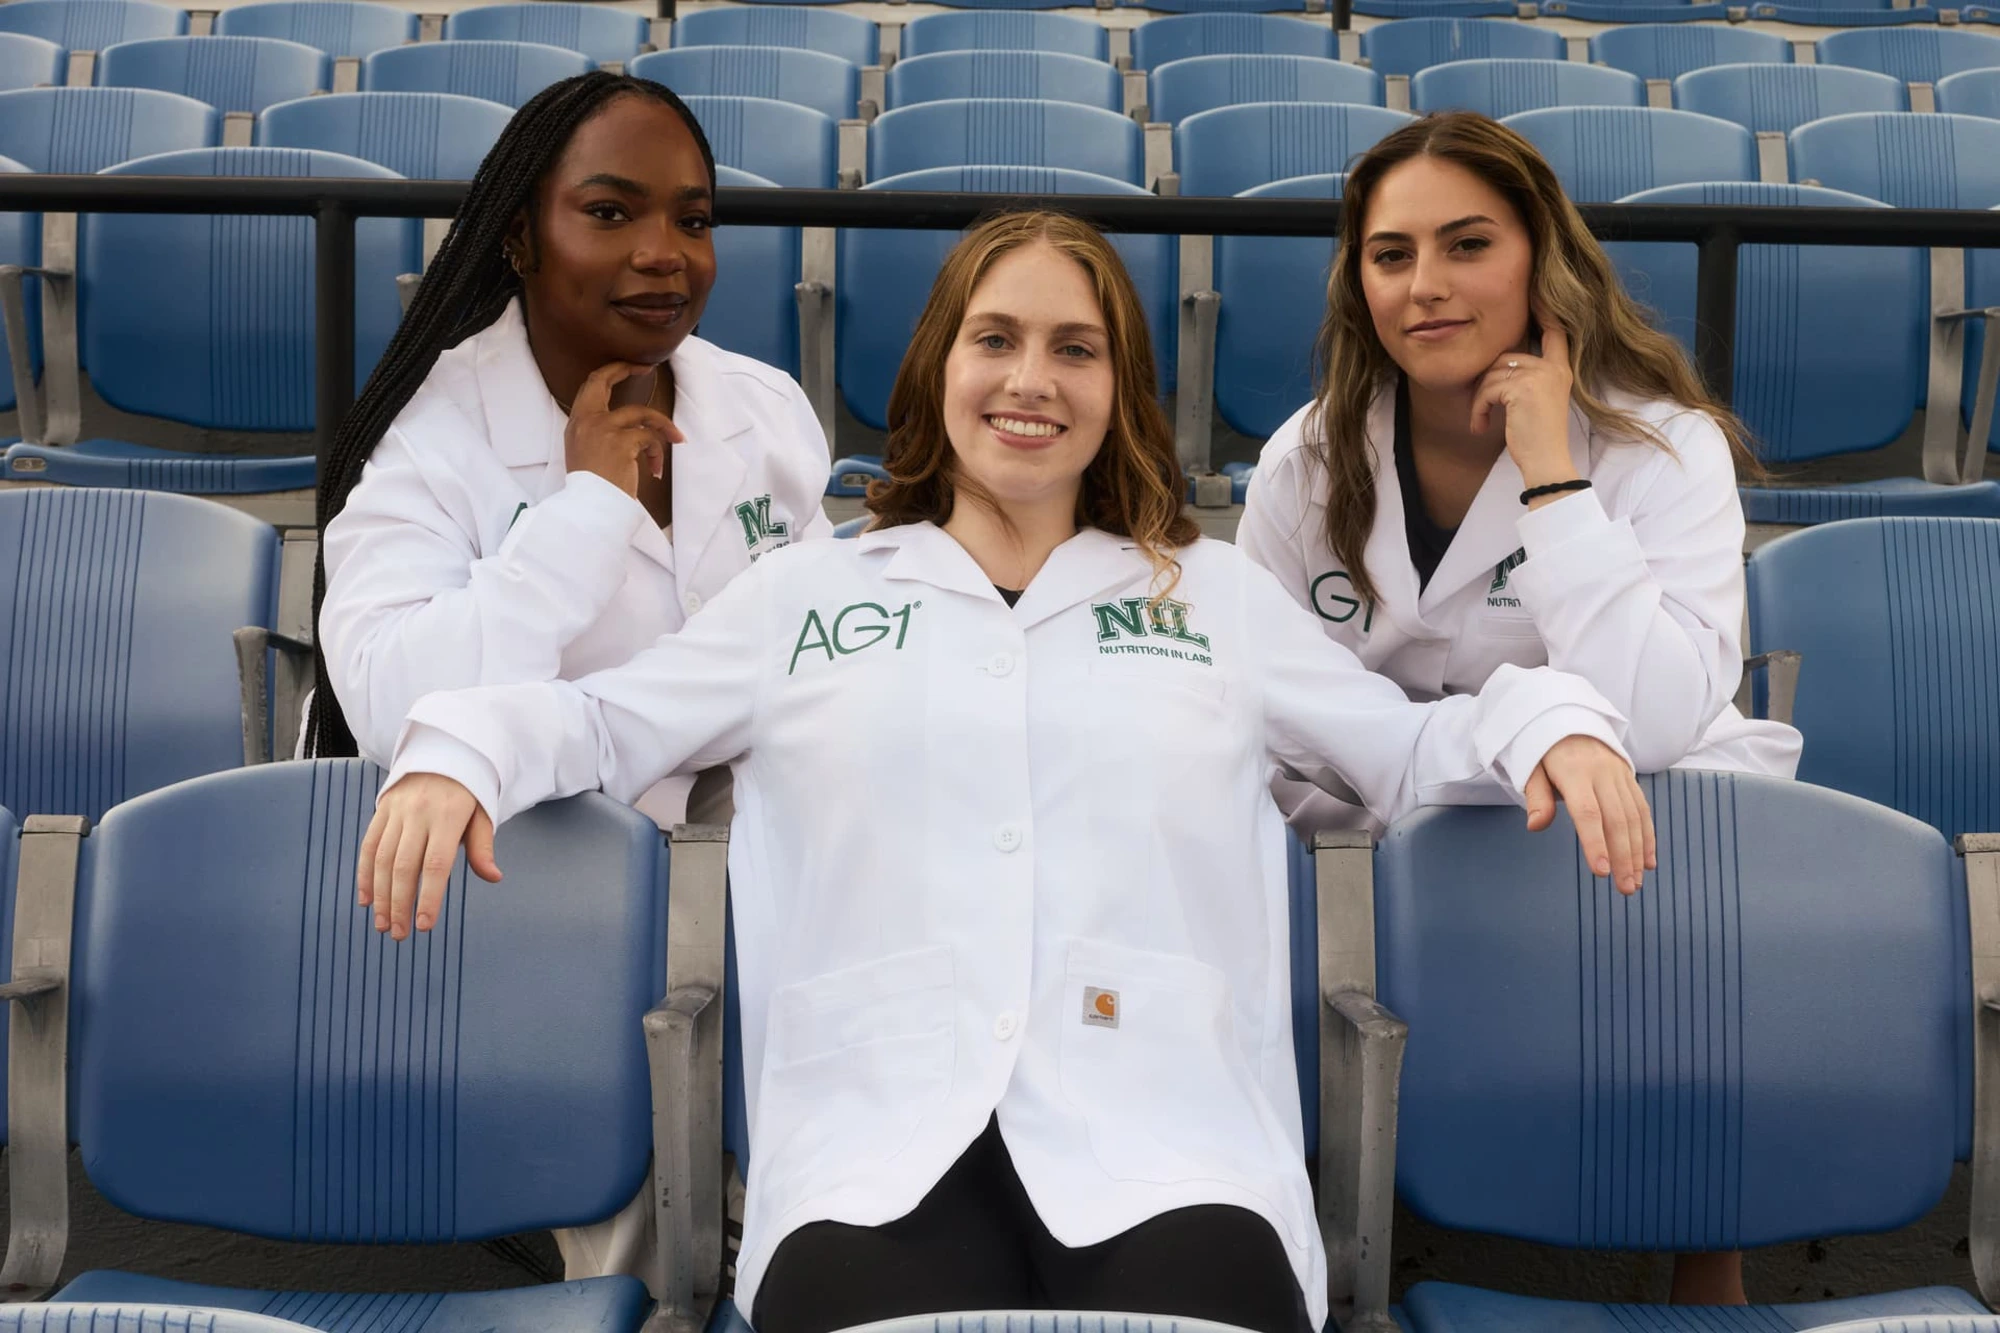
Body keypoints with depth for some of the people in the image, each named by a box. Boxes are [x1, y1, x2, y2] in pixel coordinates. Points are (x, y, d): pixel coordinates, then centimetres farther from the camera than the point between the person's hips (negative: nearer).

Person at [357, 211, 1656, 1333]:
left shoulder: (1219, 593, 24)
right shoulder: (807, 592, 23)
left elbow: (1408, 749, 23)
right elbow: (601, 721, 21)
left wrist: (1549, 720, 4)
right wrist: (458, 754, 0)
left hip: (1166, 1143, 1)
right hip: (879, 1150, 0)